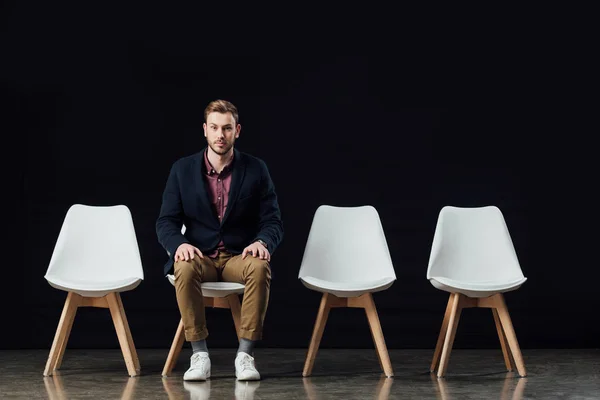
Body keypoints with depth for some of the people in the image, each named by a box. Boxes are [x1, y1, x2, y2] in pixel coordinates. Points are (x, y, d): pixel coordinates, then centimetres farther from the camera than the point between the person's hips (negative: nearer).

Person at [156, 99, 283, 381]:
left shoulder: (256, 169, 1)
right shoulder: (182, 169, 2)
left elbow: (273, 222, 1)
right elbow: (166, 222, 1)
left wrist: (262, 242, -23)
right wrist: (179, 244, -23)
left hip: (240, 257, 0)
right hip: (199, 256, 0)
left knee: (259, 267, -35)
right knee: (185, 268, -35)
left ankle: (245, 355, -27)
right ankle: (199, 355, -26)